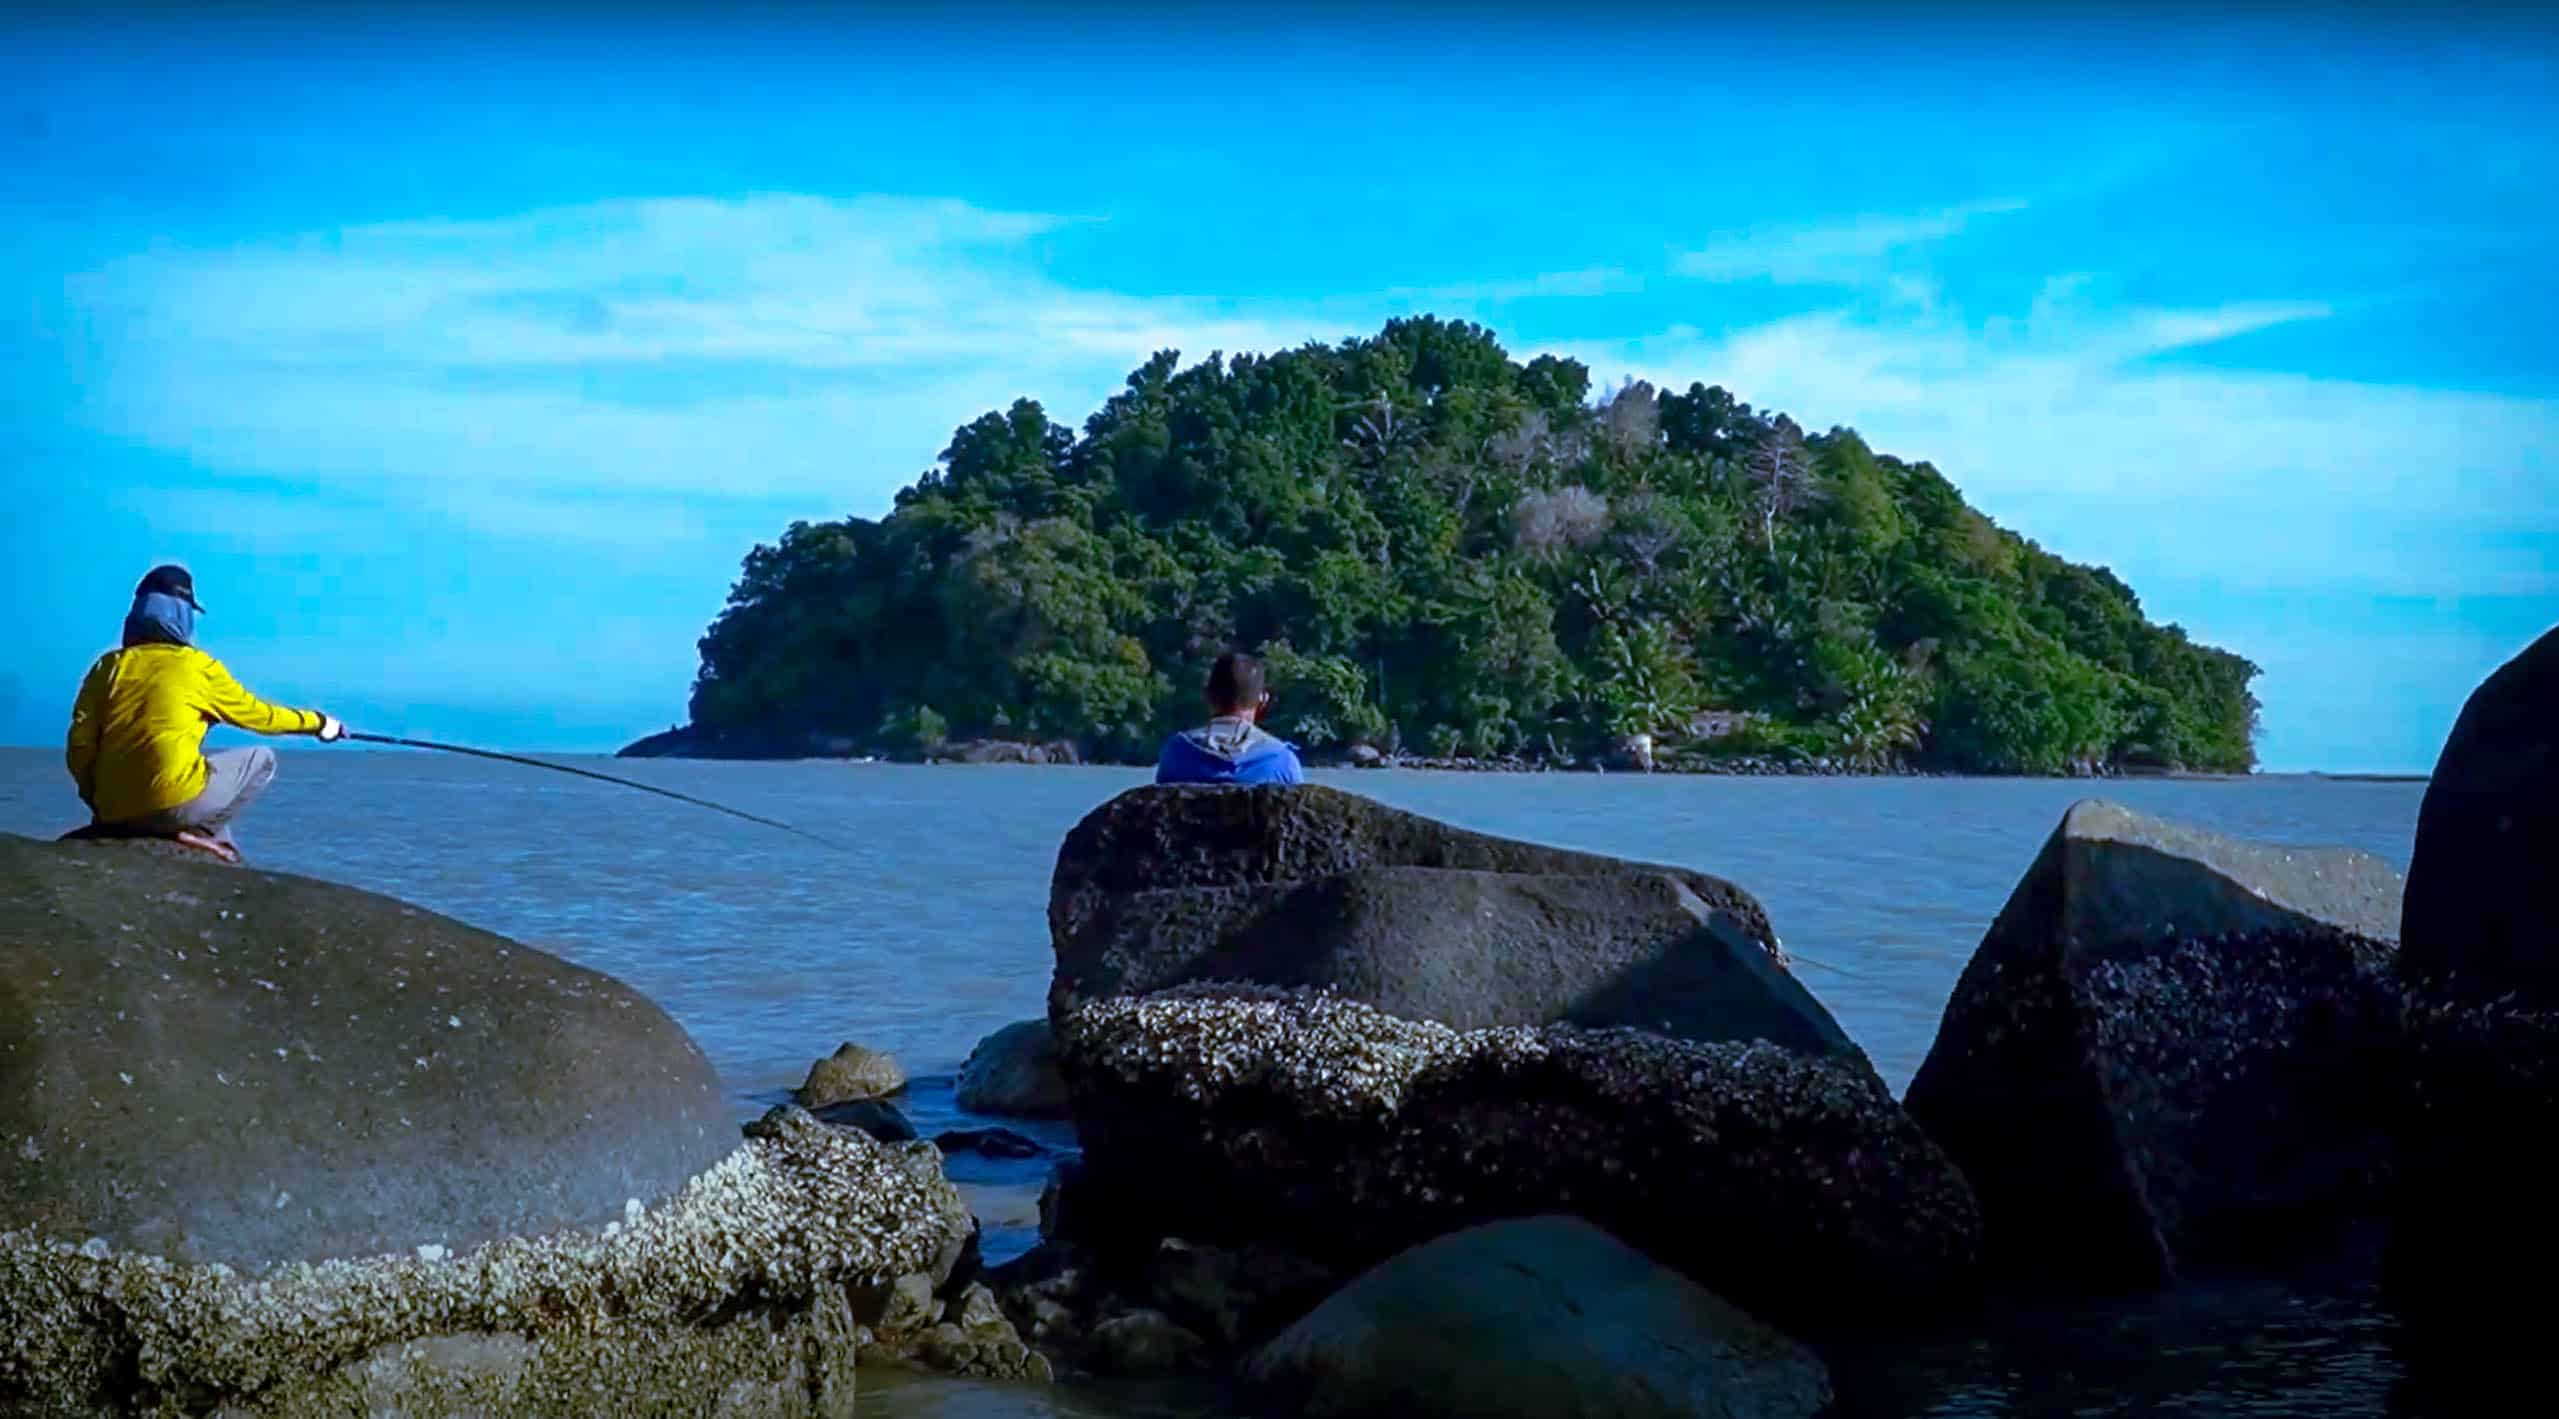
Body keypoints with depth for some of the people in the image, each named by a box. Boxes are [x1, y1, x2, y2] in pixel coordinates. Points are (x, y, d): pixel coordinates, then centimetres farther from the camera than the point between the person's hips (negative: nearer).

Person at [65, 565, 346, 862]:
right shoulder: (199, 667, 4)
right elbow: (257, 715, 17)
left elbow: (80, 747, 6)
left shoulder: (109, 666, 12)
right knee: (261, 760, 17)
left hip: (115, 815, 5)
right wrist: (317, 722, 32)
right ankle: (201, 832, 3)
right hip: (175, 804, -5)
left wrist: (100, 804, 20)